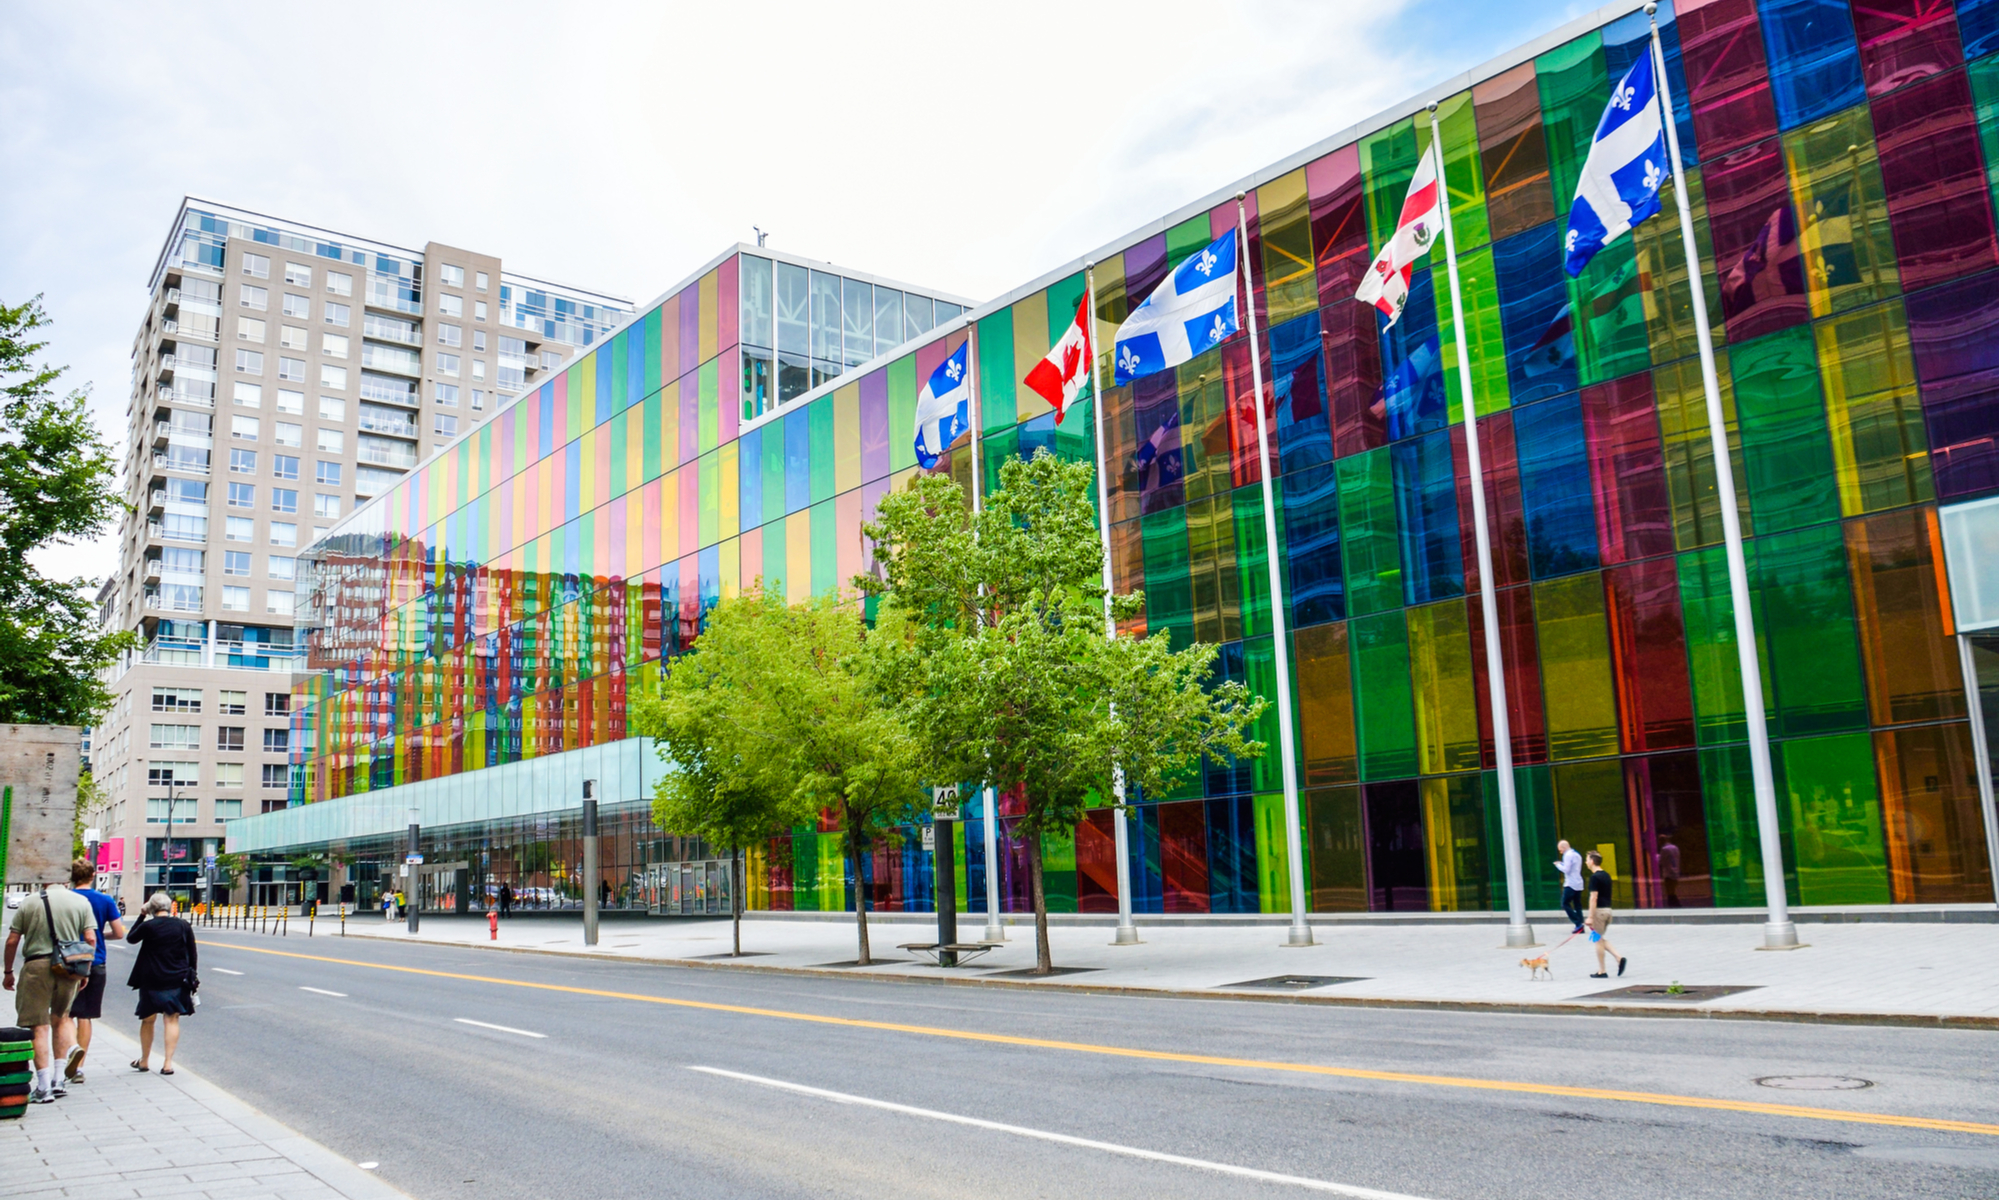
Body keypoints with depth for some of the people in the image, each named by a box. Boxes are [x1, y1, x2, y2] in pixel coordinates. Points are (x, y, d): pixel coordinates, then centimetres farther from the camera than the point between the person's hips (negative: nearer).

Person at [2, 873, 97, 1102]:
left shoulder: (29, 903, 0)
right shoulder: (81, 902, 3)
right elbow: (90, 939, 0)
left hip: (36, 966, -2)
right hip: (68, 968, 2)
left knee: (39, 1026, 2)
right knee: (60, 1018, 19)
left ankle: (44, 1086, 2)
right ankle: (58, 1079, 16)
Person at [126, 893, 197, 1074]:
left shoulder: (148, 926, -9)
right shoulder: (184, 926, -3)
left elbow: (130, 938, 12)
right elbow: (192, 954, 2)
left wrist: (141, 916, 14)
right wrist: (191, 978, 13)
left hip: (152, 981, -1)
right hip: (178, 981, 1)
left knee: (148, 1020, 15)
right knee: (172, 1019, 4)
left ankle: (144, 1061, 28)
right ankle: (168, 1063, -1)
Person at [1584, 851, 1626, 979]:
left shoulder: (1595, 877, -15)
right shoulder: (1606, 875, 12)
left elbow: (1594, 898, -19)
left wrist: (1590, 917, -16)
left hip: (1599, 910, -8)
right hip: (1608, 909, 8)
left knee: (1598, 940, 1)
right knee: (1601, 939, 19)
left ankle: (1602, 971, 6)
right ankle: (1619, 957, 2)